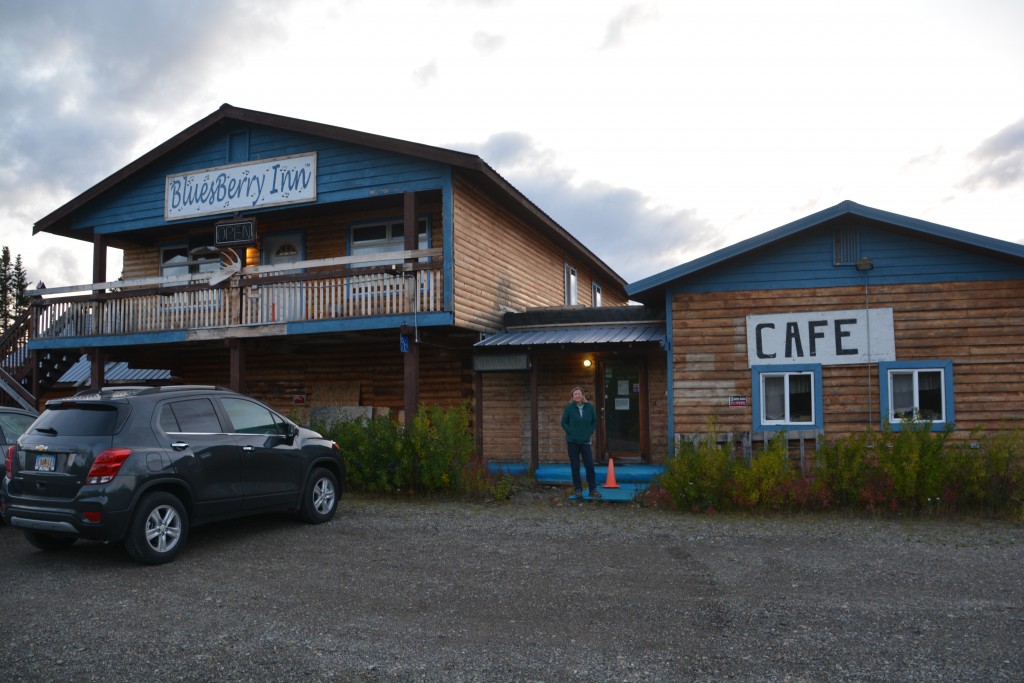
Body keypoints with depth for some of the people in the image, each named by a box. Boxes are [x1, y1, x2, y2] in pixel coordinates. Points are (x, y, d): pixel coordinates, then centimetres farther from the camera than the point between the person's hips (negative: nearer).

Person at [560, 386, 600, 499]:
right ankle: (578, 489, 13)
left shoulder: (589, 407, 1)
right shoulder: (569, 407, -4)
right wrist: (571, 432, -8)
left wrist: (590, 432, 2)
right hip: (572, 442, -1)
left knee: (590, 466, -2)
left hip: (585, 441, 1)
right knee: (575, 467, 3)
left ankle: (593, 489, 8)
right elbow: (563, 423, 2)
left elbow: (594, 421, 12)